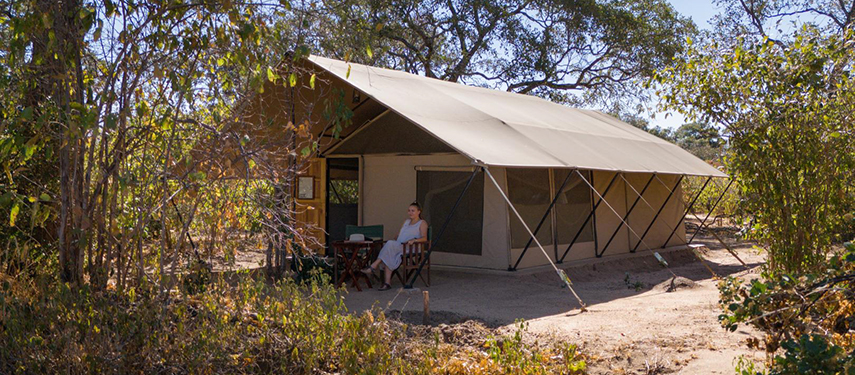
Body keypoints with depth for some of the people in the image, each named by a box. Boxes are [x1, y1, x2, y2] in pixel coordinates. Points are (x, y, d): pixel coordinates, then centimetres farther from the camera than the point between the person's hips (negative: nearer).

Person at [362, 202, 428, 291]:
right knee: (389, 257, -29)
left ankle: (373, 266, -33)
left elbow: (424, 238, -4)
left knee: (390, 244, -32)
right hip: (397, 246, 6)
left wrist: (414, 240, -22)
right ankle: (387, 283, -35)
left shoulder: (422, 223, 10)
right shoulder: (406, 222, 32)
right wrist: (395, 239, 9)